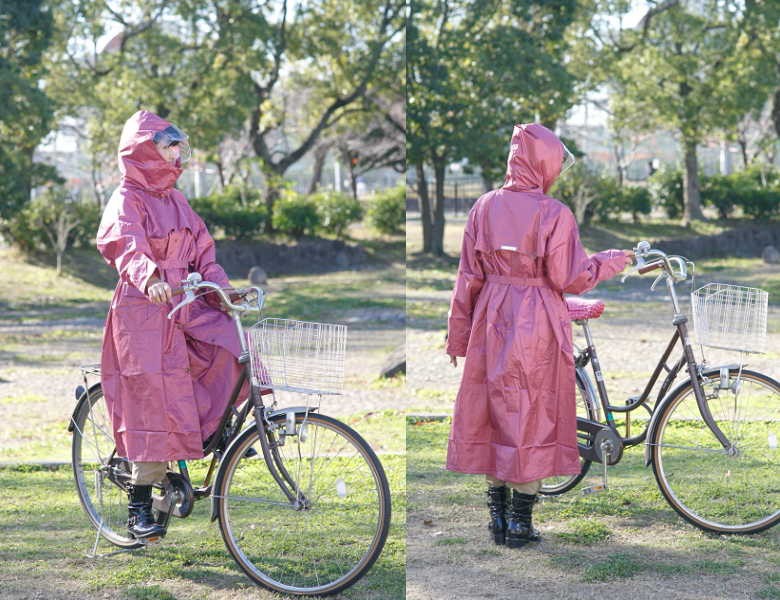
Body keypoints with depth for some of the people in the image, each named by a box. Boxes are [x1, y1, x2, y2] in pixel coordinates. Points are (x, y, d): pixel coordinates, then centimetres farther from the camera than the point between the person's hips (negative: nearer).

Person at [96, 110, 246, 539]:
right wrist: (150, 280, -46)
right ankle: (139, 508, 2)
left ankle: (212, 439, 0)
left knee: (235, 350, -17)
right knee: (156, 403, -8)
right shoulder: (128, 199, -6)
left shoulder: (176, 201, 18)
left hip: (186, 307, 7)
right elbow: (126, 245, -26)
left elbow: (202, 253, 16)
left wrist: (224, 289, -2)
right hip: (144, 311, -7)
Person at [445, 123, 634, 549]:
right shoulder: (555, 214, -12)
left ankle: (498, 517, 18)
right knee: (533, 418, 5)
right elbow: (570, 279, -10)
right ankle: (520, 523, 9)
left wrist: (458, 334, 10)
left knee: (494, 416, 13)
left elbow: (468, 277, 3)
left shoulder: (485, 207, 1)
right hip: (538, 328, -4)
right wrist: (610, 262, 8)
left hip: (492, 323, 4)